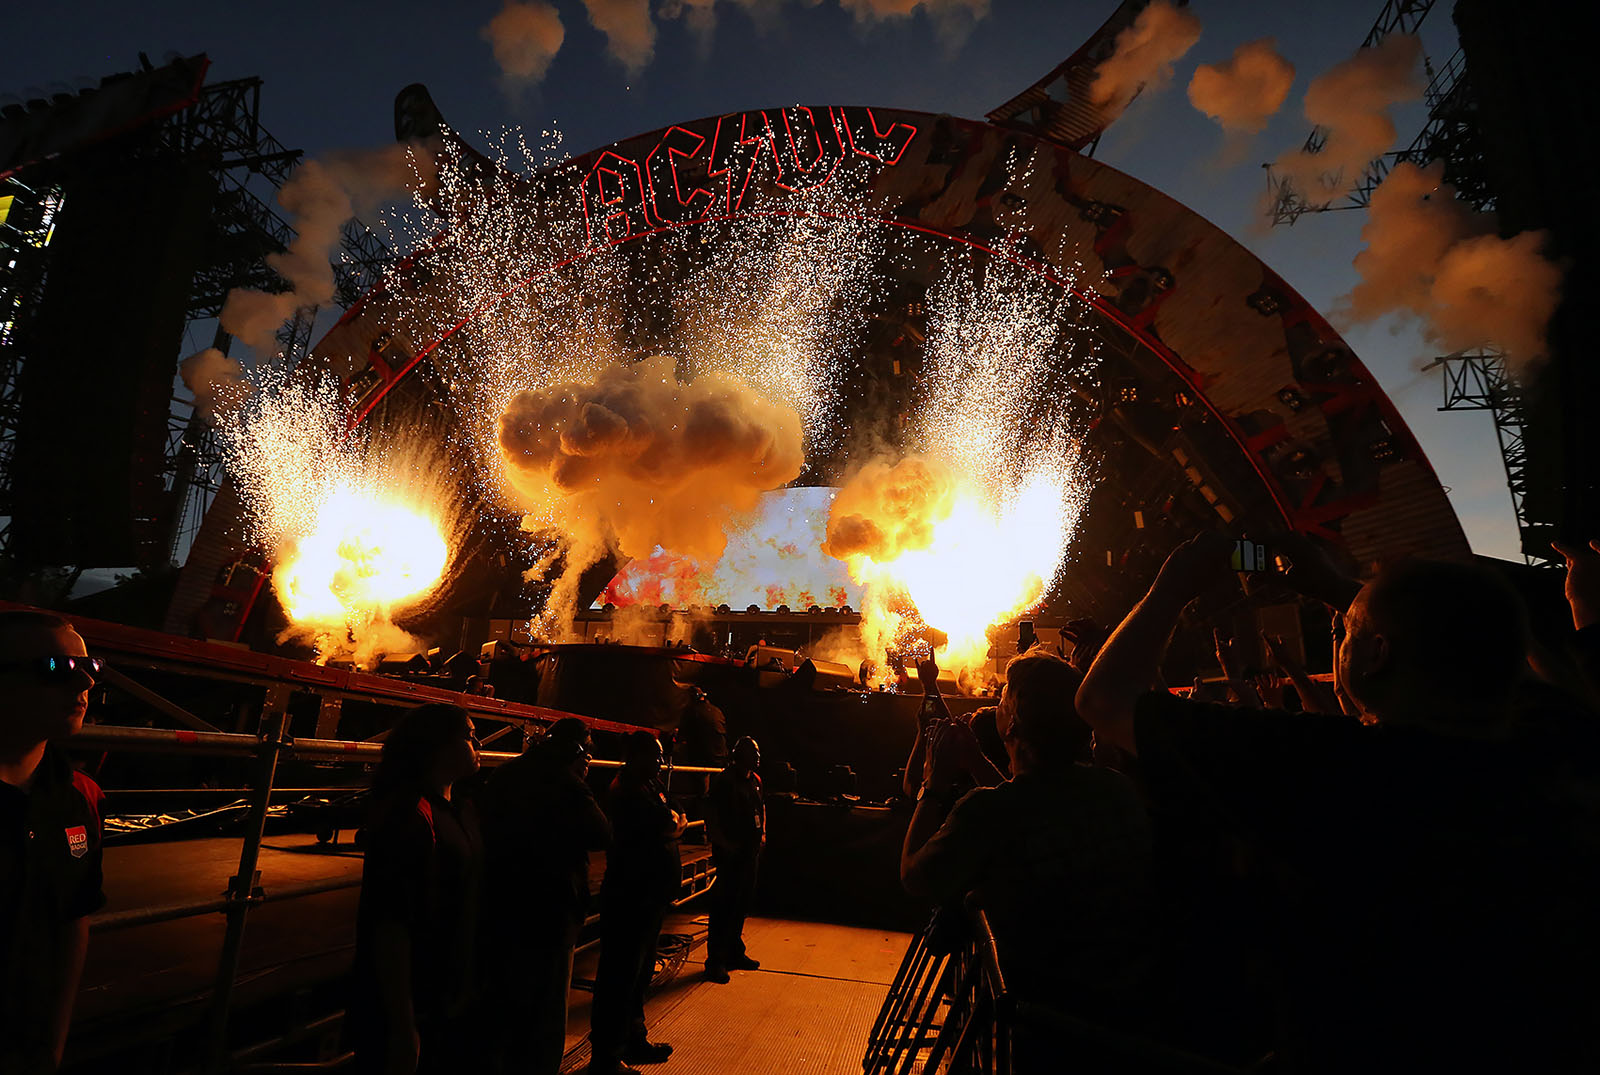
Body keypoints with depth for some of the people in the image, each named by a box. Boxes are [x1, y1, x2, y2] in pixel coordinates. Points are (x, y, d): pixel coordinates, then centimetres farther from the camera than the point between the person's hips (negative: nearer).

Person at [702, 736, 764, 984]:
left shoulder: (755, 780, 11)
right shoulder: (724, 780, -14)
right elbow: (711, 816, -16)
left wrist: (762, 833, 13)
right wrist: (724, 843, -18)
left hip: (751, 851, 8)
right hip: (731, 853, -8)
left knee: (742, 903, 17)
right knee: (724, 905, -4)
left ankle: (735, 953, 30)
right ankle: (716, 961, 6)